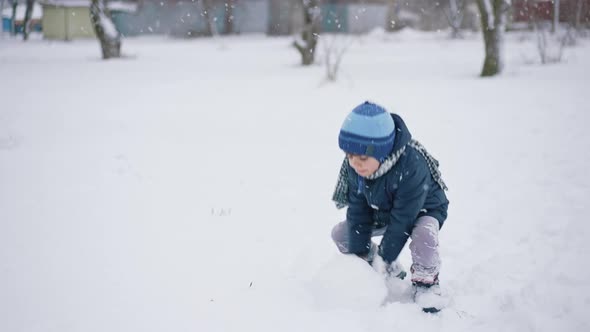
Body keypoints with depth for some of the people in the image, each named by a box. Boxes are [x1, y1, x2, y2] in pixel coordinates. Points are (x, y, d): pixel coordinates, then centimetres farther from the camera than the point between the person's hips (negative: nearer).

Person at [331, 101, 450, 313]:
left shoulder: (411, 166, -41)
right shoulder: (353, 167, -22)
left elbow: (403, 219, -35)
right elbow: (358, 212, -15)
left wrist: (385, 257, -29)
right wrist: (361, 255, -17)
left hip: (423, 210, -6)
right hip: (382, 211, 6)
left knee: (423, 234, -39)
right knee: (340, 233, -3)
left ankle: (426, 282, -11)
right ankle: (390, 272, 11)